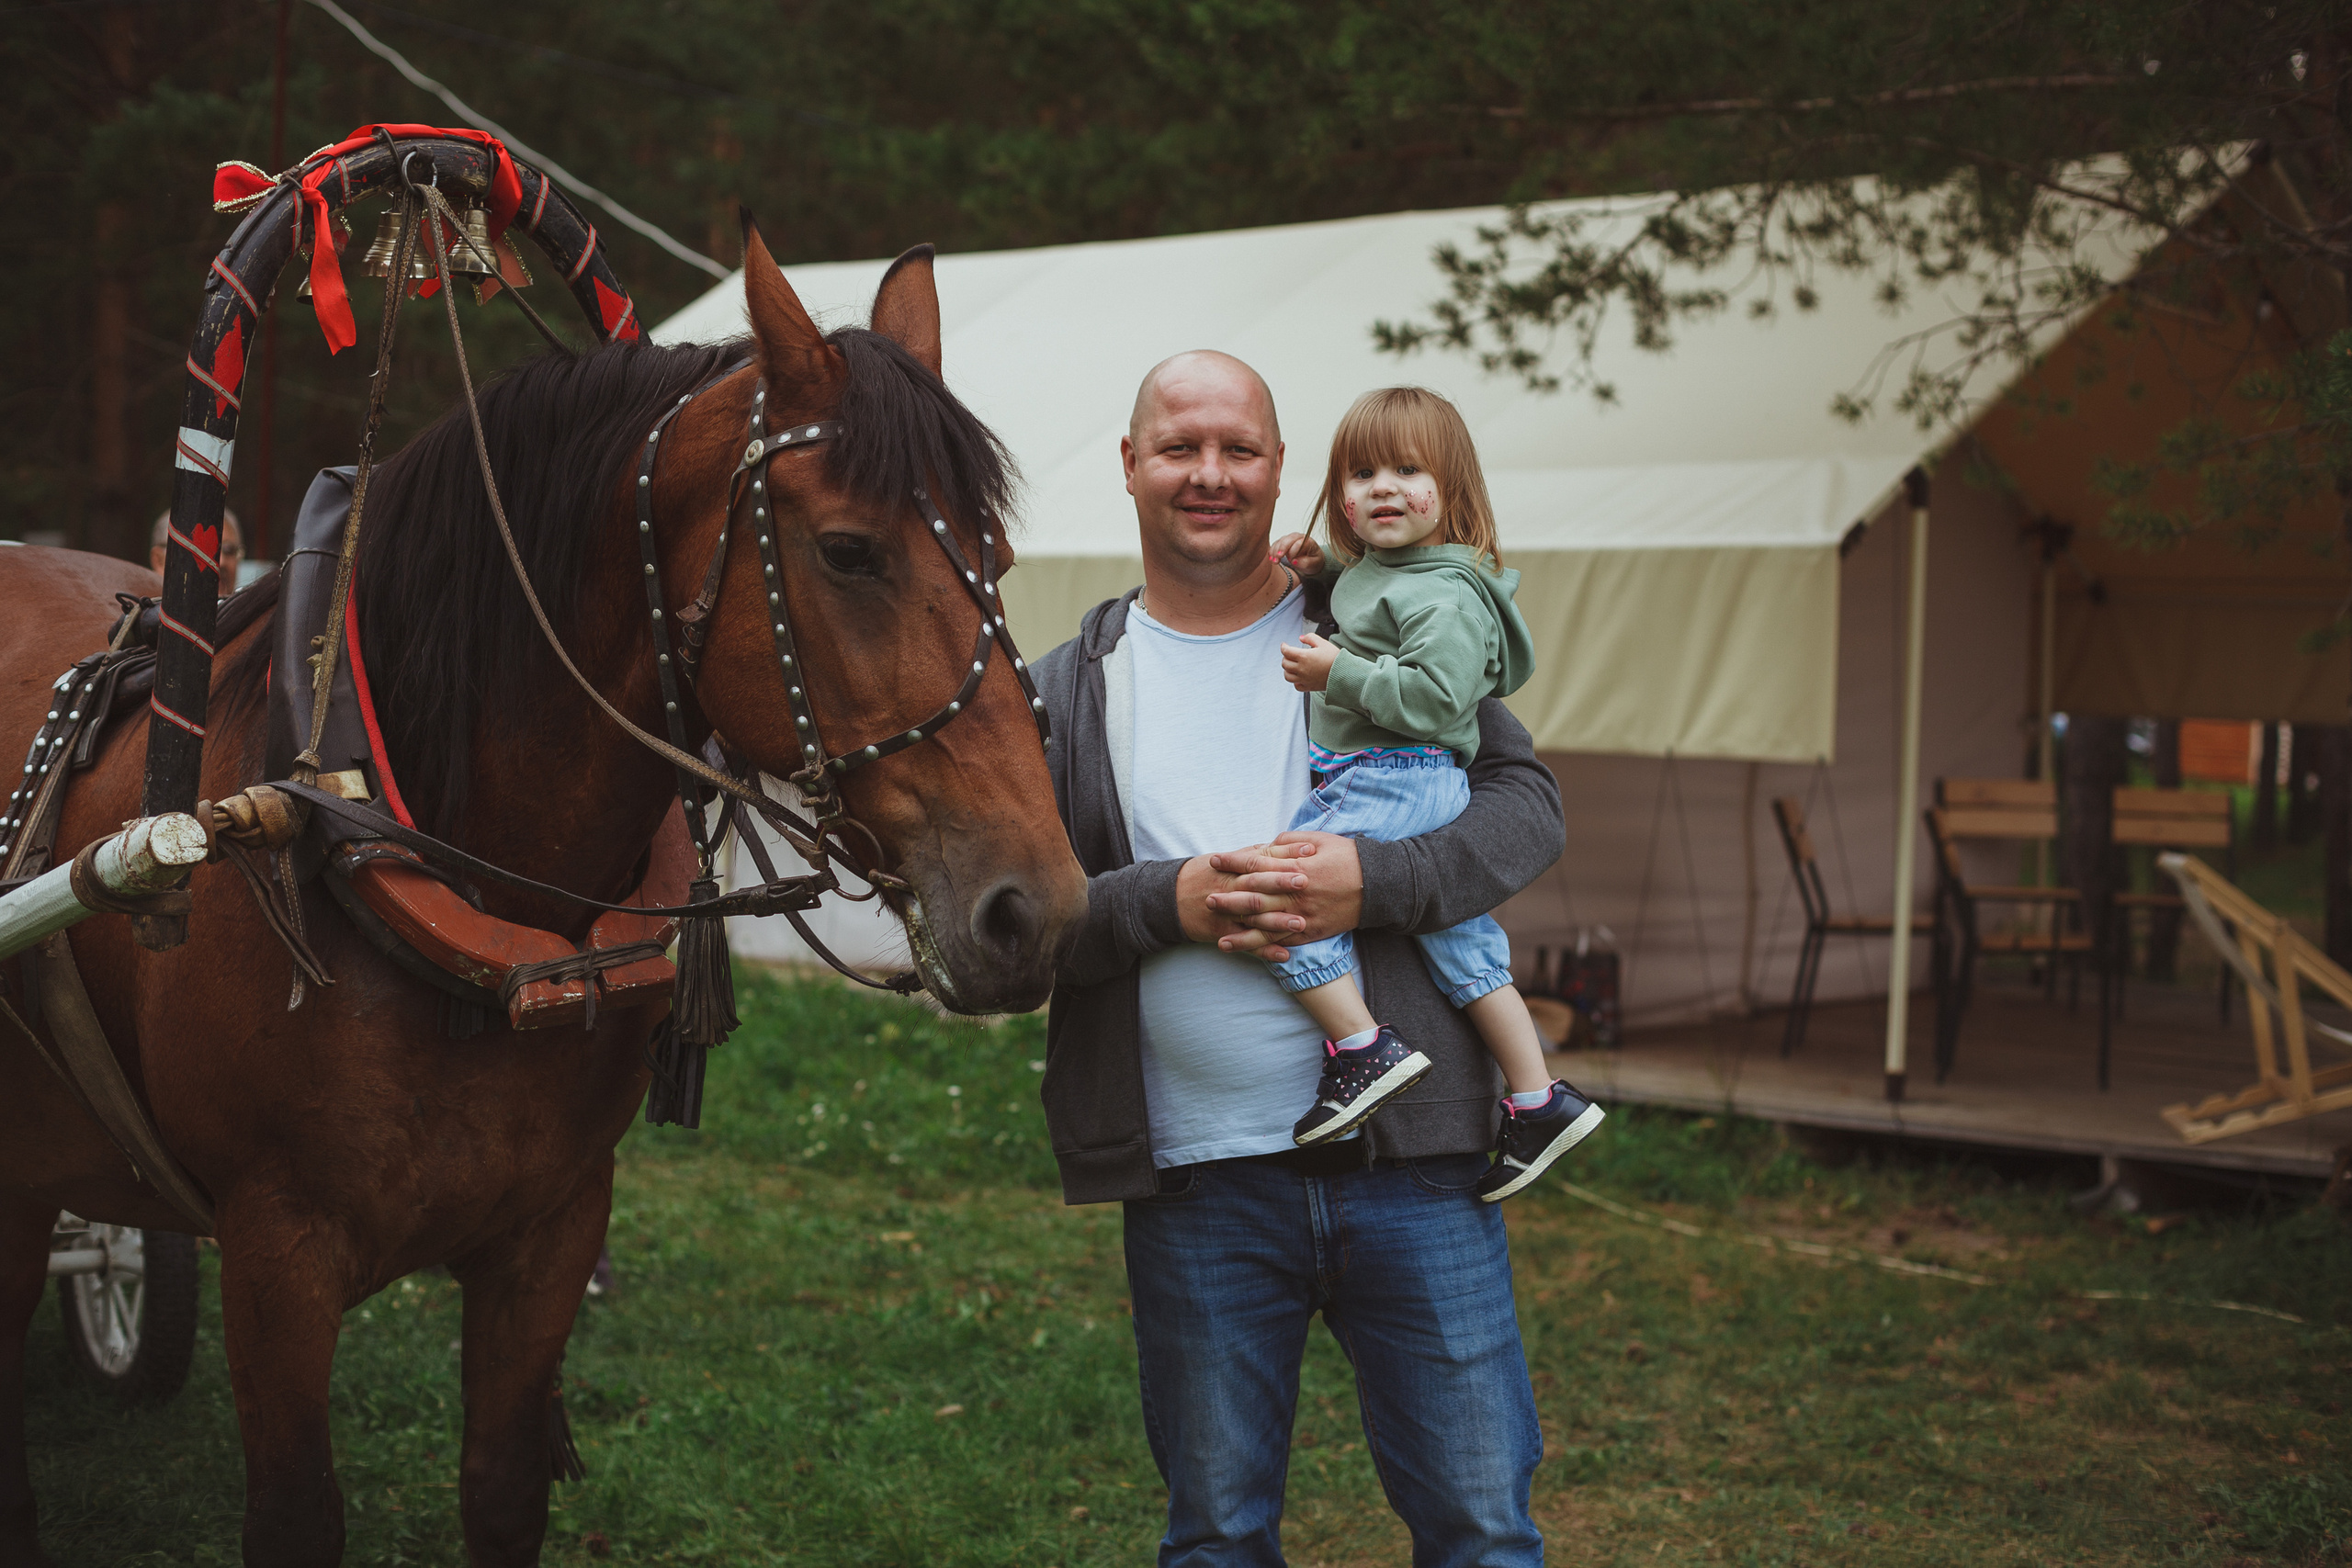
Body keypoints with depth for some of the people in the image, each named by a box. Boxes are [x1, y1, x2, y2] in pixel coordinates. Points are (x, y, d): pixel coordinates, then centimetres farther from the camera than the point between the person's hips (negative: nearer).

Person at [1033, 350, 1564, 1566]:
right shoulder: (1067, 690, 6)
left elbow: (1527, 806, 0)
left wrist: (1374, 883, -17)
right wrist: (1164, 904, -16)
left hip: (1410, 1158, 0)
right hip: (1196, 1184, 1)